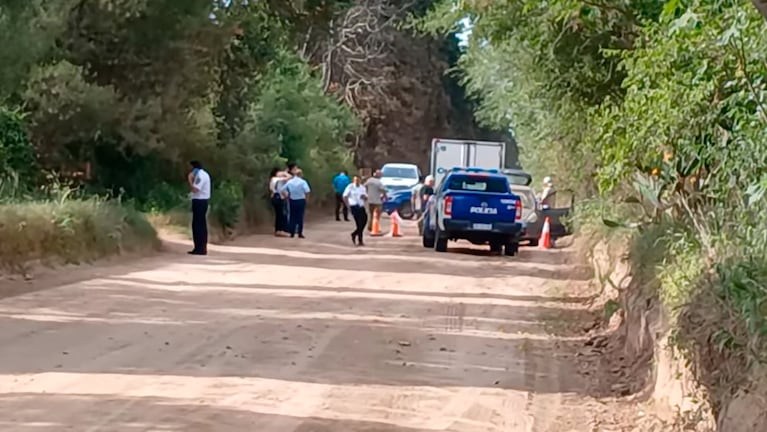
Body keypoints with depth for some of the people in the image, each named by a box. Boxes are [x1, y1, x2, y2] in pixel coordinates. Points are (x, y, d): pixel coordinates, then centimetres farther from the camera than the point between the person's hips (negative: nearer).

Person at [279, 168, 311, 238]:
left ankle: (292, 233, 9)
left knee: (292, 217, 10)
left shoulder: (289, 182, 2)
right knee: (300, 217, 3)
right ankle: (300, 233, 3)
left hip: (292, 201, 3)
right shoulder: (303, 182, -9)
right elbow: (307, 191, -21)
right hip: (301, 200, -3)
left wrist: (286, 197, 9)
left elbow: (281, 190, 0)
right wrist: (306, 197, -3)